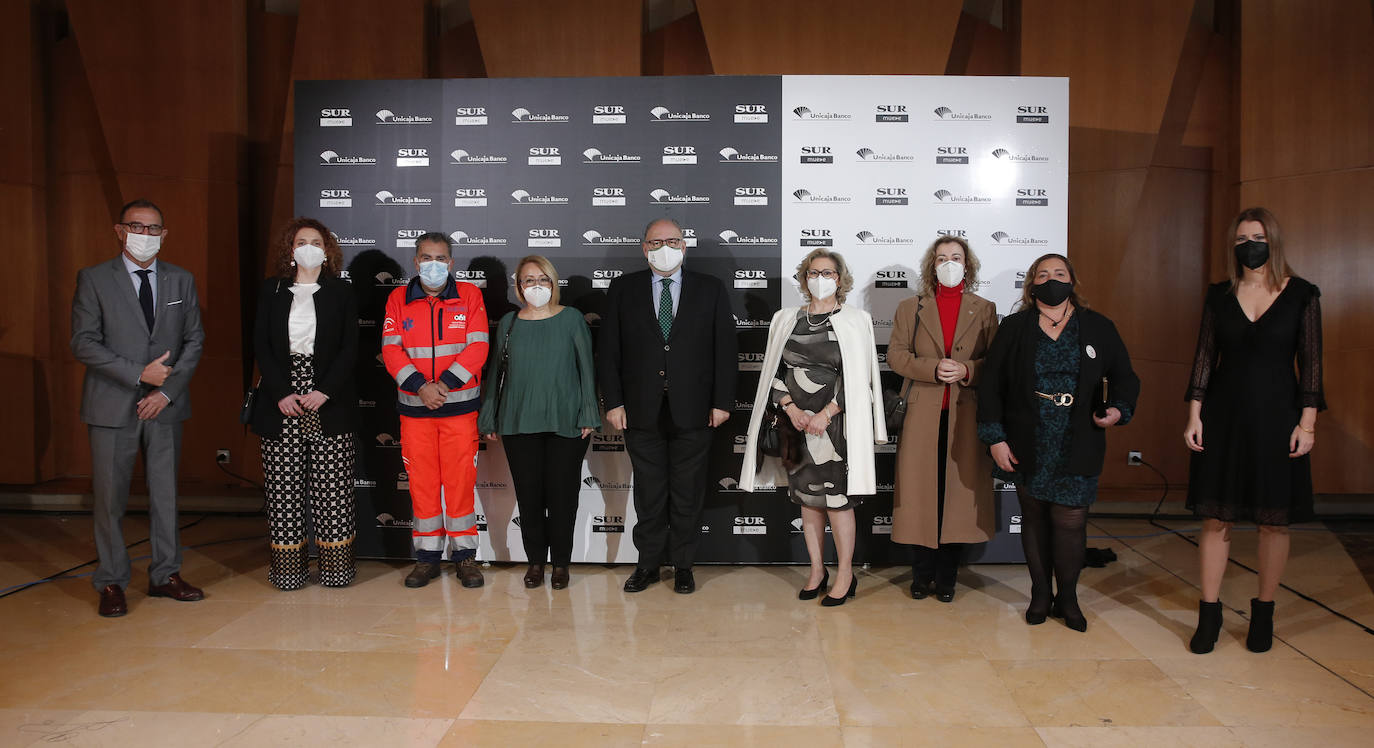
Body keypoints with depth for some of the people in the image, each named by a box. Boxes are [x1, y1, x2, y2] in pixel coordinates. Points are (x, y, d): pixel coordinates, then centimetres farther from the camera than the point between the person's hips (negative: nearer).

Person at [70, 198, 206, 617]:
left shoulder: (181, 281, 9)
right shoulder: (94, 279, 0)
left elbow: (194, 340, 7)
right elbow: (83, 343, -6)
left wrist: (168, 390, -5)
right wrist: (140, 373, -16)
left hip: (166, 406, 3)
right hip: (113, 407, -3)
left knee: (166, 492, 9)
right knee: (110, 497, 3)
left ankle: (165, 575, 21)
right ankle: (111, 583, 16)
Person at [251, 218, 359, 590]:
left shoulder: (341, 292, 8)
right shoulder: (271, 291, 11)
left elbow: (349, 348, 1)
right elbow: (261, 346, 4)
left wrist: (324, 391, -11)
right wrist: (282, 393, -9)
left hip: (329, 402, -1)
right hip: (281, 404, 1)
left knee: (331, 485, -2)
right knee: (284, 485, 1)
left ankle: (335, 565, 6)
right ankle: (288, 565, 10)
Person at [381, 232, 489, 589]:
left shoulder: (470, 296, 4)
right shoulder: (398, 299, 8)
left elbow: (477, 347, -4)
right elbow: (391, 349, 0)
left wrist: (444, 384, -13)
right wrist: (421, 386, -14)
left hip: (460, 404, -1)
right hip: (414, 406, 2)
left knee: (460, 478, 0)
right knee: (421, 479, 5)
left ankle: (464, 554, 12)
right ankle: (427, 555, 17)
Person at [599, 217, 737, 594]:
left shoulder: (711, 290, 5)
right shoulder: (623, 289, 6)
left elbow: (724, 349, 3)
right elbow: (608, 350, 4)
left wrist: (722, 401, -3)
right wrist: (613, 402, -3)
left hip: (693, 411, 0)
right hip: (641, 411, 0)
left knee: (688, 492, 8)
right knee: (648, 492, 8)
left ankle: (683, 565, 21)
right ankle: (648, 563, 21)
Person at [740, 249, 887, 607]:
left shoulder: (855, 321, 0)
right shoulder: (786, 320, 10)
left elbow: (857, 377, -6)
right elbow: (773, 370, 8)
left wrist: (825, 414, -13)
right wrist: (792, 409, -6)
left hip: (836, 423, -3)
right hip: (797, 422, 4)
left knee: (836, 496, -3)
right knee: (806, 495, 8)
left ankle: (845, 574, 11)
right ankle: (817, 569, 21)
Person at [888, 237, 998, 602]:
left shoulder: (985, 309, 10)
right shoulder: (910, 308, 10)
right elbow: (896, 355, 2)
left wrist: (966, 370, -14)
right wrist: (933, 368, -13)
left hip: (966, 417, 0)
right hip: (922, 415, 0)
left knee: (959, 491, 3)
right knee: (920, 493, 2)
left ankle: (947, 578, 15)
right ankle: (922, 575, 15)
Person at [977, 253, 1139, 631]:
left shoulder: (1099, 328, 6)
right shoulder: (1013, 328, 3)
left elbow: (1123, 376, 12)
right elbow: (991, 385, 2)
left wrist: (1118, 409, -9)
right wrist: (995, 437, -5)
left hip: (1077, 447, 0)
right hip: (1027, 445, 1)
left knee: (1070, 519, -3)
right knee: (1034, 516, 9)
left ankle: (1067, 598, 17)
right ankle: (1040, 594, 24)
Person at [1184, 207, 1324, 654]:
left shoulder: (1301, 294, 0)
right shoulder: (1219, 295, 5)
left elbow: (1311, 361, -1)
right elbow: (1205, 357, 5)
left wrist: (1307, 422, -6)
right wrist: (1194, 415, -1)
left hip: (1277, 416, -1)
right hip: (1225, 416, 1)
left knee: (1274, 520, 6)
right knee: (1215, 517, 2)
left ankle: (1263, 613, 21)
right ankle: (1209, 614, 12)